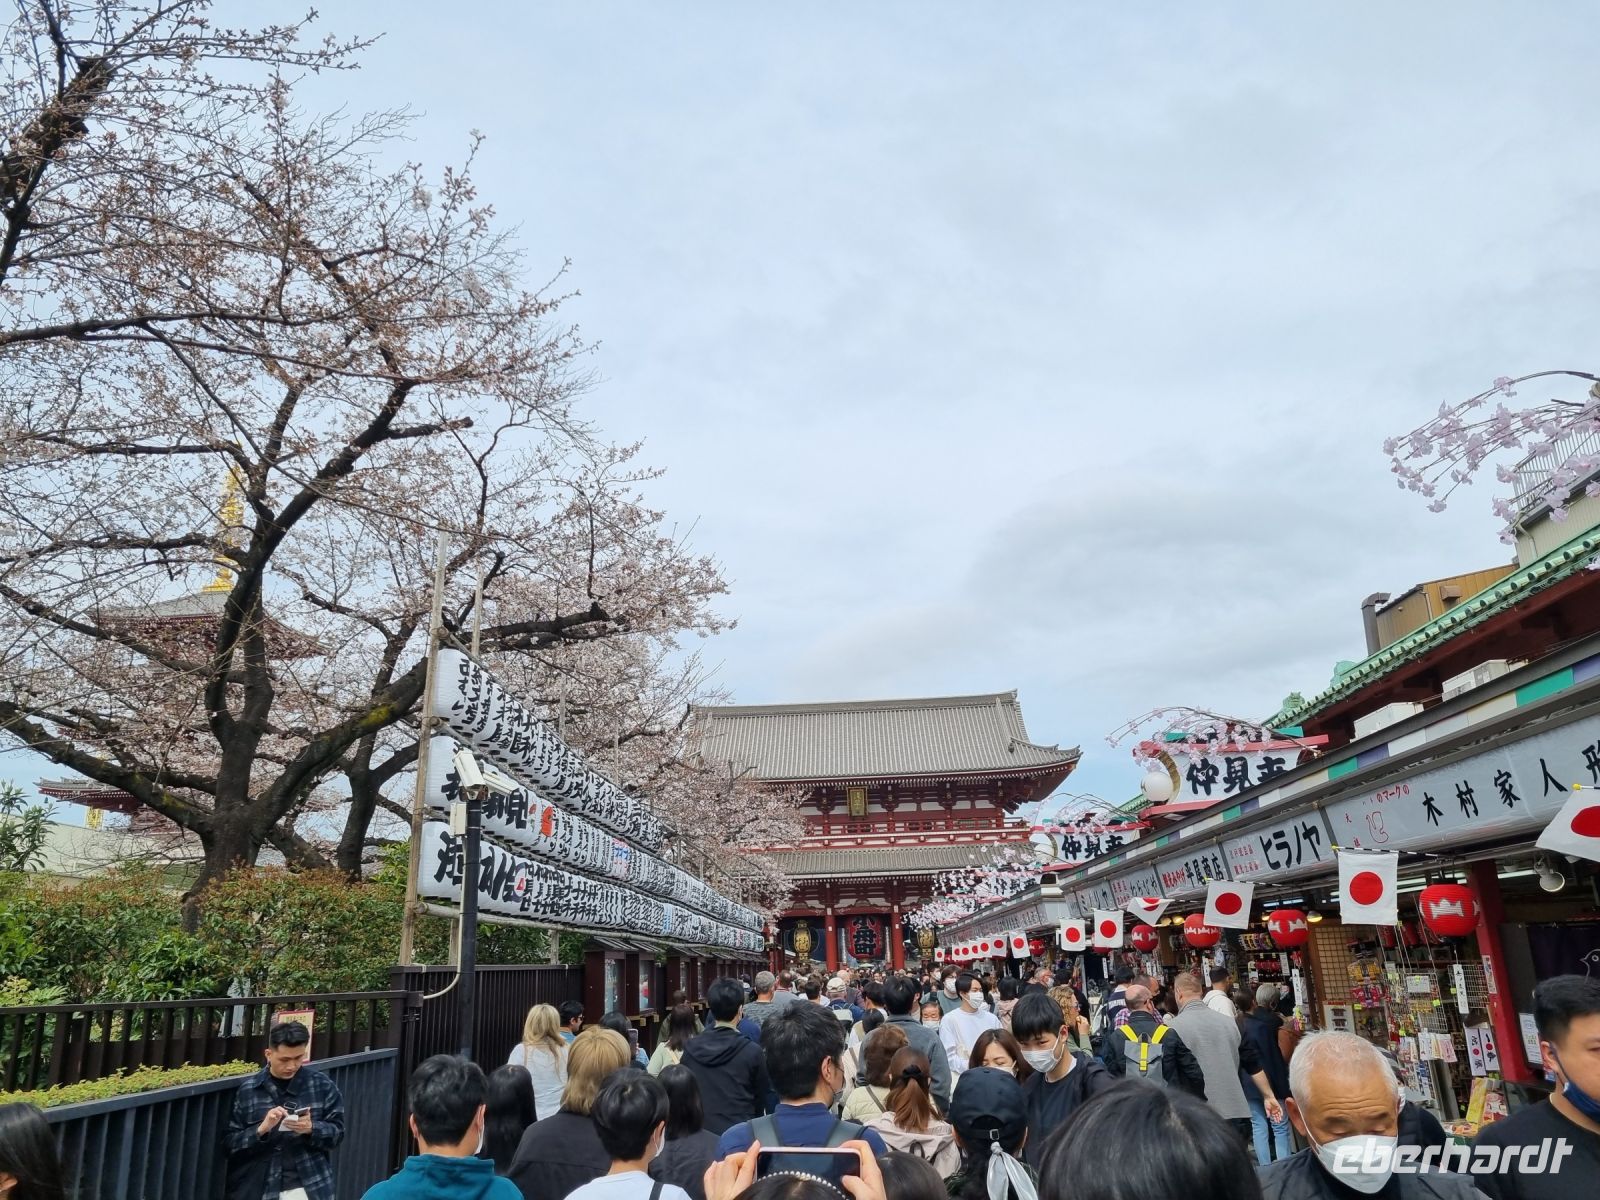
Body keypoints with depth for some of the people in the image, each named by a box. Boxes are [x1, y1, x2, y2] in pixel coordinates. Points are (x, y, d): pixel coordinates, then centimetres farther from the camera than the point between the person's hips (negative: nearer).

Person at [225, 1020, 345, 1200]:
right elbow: (230, 1142, 0)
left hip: (308, 1185, -1)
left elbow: (338, 1131, 4)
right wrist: (261, 1129, -18)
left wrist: (311, 1128, -16)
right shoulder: (247, 1090, 0)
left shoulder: (321, 1084, 1)